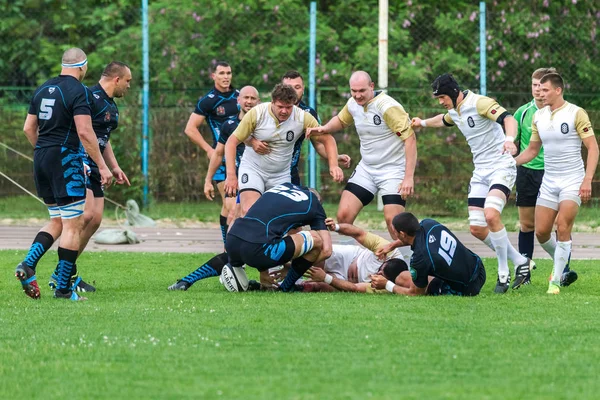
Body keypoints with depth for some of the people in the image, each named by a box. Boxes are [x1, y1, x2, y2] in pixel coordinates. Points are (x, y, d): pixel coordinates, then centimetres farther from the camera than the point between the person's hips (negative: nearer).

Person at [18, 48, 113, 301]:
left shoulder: (43, 89, 12)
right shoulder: (78, 91, -10)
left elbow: (28, 128, 16)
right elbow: (85, 132, -17)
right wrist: (102, 166, -13)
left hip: (41, 159, 8)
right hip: (66, 159, -8)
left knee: (57, 222, 17)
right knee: (73, 225, -1)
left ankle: (27, 265, -3)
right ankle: (63, 288, -2)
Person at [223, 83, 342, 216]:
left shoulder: (303, 118, -13)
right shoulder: (256, 113, -18)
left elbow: (327, 139, -4)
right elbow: (232, 142, -12)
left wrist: (333, 165, -21)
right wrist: (231, 175, -19)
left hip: (282, 175, 3)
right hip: (253, 169, -3)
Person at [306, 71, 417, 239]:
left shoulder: (387, 107, -21)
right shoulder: (353, 104, 0)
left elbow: (410, 138, -21)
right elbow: (341, 120, 24)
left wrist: (409, 177, -25)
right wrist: (324, 128, 1)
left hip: (394, 169, -6)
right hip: (366, 169, 6)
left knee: (393, 221, -16)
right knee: (343, 215, -3)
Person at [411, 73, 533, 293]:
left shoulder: (479, 103, -15)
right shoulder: (454, 111, 12)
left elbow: (508, 118, -29)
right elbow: (444, 120, 38)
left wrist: (509, 139, -47)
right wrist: (423, 123, 49)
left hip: (501, 166, -9)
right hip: (480, 172, 9)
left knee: (491, 215, -28)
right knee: (477, 228, -2)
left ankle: (504, 273, -16)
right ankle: (521, 262, 14)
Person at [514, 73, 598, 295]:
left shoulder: (576, 113, -10)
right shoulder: (538, 116, 7)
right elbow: (532, 150, 19)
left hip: (572, 180, -6)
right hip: (548, 181, 6)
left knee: (562, 227, -17)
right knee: (541, 231, 0)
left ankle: (556, 280, -10)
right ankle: (561, 263, 27)